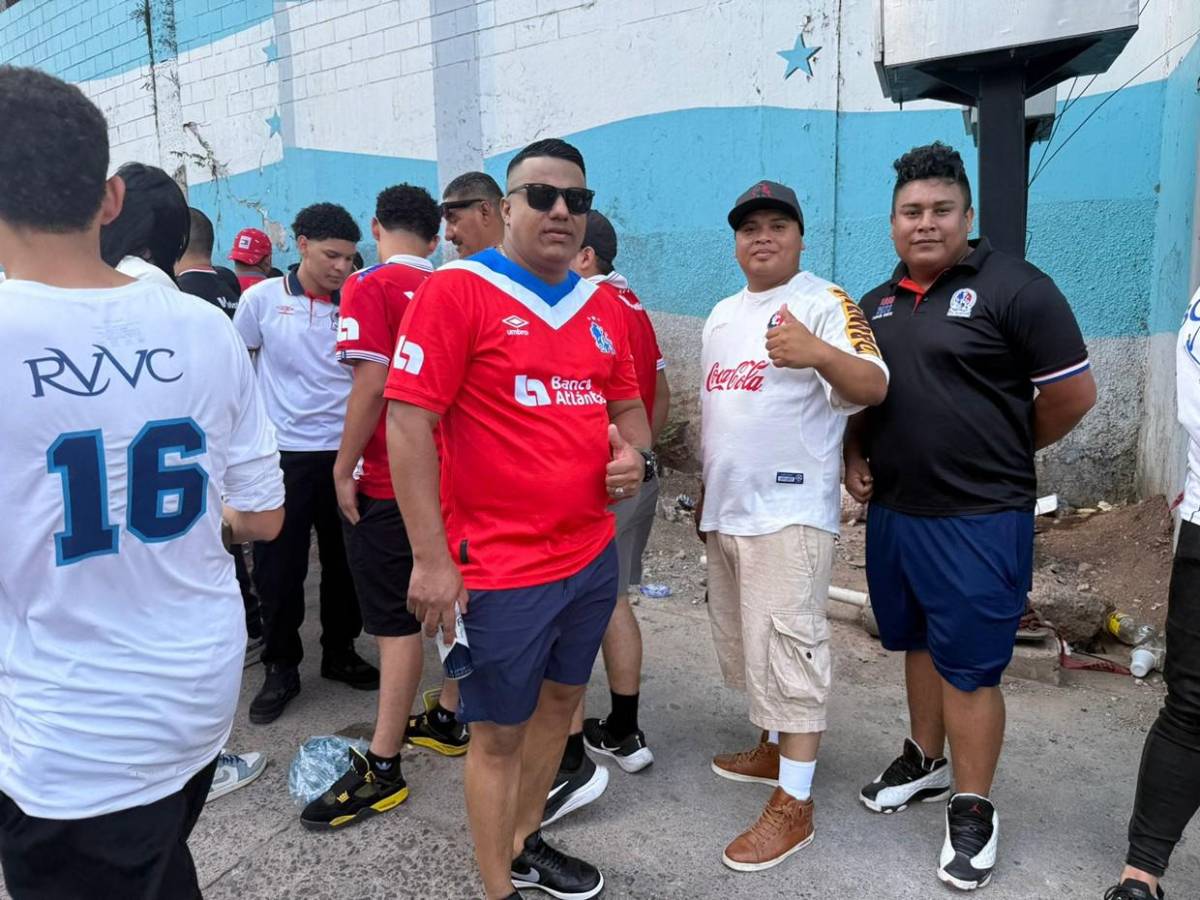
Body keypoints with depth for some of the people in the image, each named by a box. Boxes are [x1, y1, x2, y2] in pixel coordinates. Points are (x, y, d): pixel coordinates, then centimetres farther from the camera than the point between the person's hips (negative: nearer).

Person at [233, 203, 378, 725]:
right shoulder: (263, 298, -2)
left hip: (344, 451, 2)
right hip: (282, 452, -1)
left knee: (345, 560, 11)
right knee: (278, 566, 5)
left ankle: (341, 652, 29)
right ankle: (281, 668, 21)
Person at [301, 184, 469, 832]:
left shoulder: (370, 287, -10)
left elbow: (372, 384, -19)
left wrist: (344, 468, -9)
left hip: (390, 484, -6)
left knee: (397, 620, -2)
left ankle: (382, 768, 7)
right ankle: (449, 718, 32)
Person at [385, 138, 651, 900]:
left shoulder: (602, 307, 8)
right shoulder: (457, 290, -11)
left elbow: (625, 400, 20)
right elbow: (409, 420, -15)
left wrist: (636, 454, -4)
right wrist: (431, 560, -18)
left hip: (593, 555, 7)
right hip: (500, 568, -7)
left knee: (560, 701, 21)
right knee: (499, 732, 8)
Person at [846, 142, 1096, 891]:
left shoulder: (1015, 287, -10)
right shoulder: (876, 305, 11)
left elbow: (1073, 395, -9)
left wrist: (999, 456, 1)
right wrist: (855, 458, 5)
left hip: (979, 519, -6)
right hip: (893, 511, 7)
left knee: (970, 665, 2)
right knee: (918, 644, 19)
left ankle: (974, 809, 19)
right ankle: (925, 761, 38)